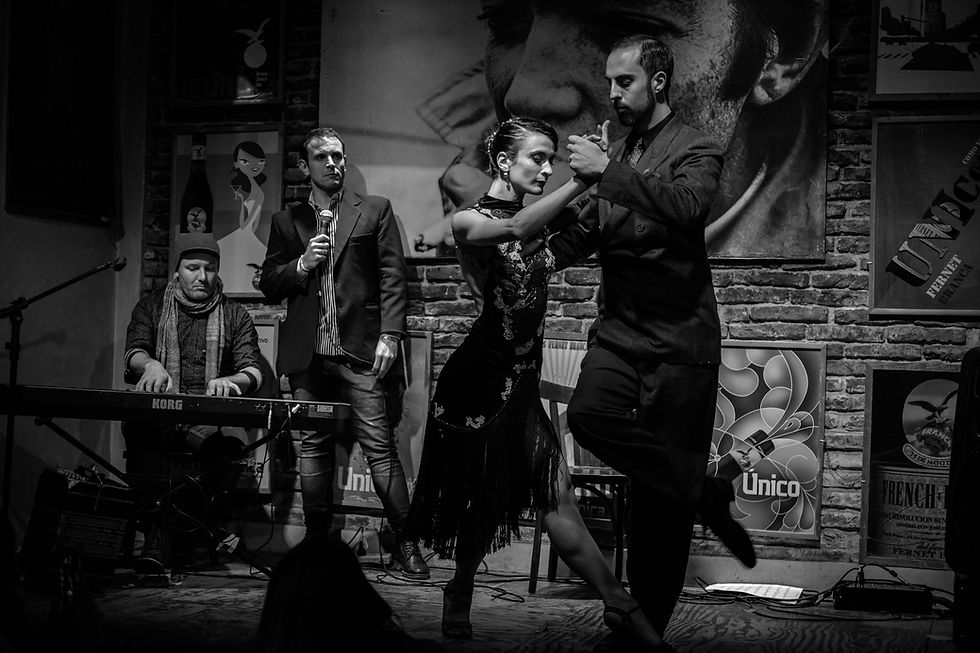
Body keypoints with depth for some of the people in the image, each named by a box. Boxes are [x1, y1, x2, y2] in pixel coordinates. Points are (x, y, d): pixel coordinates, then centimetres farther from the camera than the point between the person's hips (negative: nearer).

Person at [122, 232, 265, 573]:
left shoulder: (235, 315, 14)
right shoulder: (151, 307, 16)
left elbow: (254, 371, 2)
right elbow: (134, 352, -1)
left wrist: (231, 381, -23)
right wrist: (151, 364, -27)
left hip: (209, 419, 0)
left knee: (228, 443, -35)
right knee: (138, 429, -36)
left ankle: (163, 532, -28)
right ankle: (156, 518, -38)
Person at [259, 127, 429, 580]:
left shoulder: (375, 210, 9)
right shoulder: (286, 221, 15)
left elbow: (393, 277, 3)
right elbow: (268, 285, 12)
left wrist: (390, 334, -8)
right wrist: (301, 265, -7)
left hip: (359, 351, -3)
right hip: (307, 354, 3)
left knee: (379, 446, -7)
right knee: (313, 448, 6)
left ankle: (406, 543, -4)